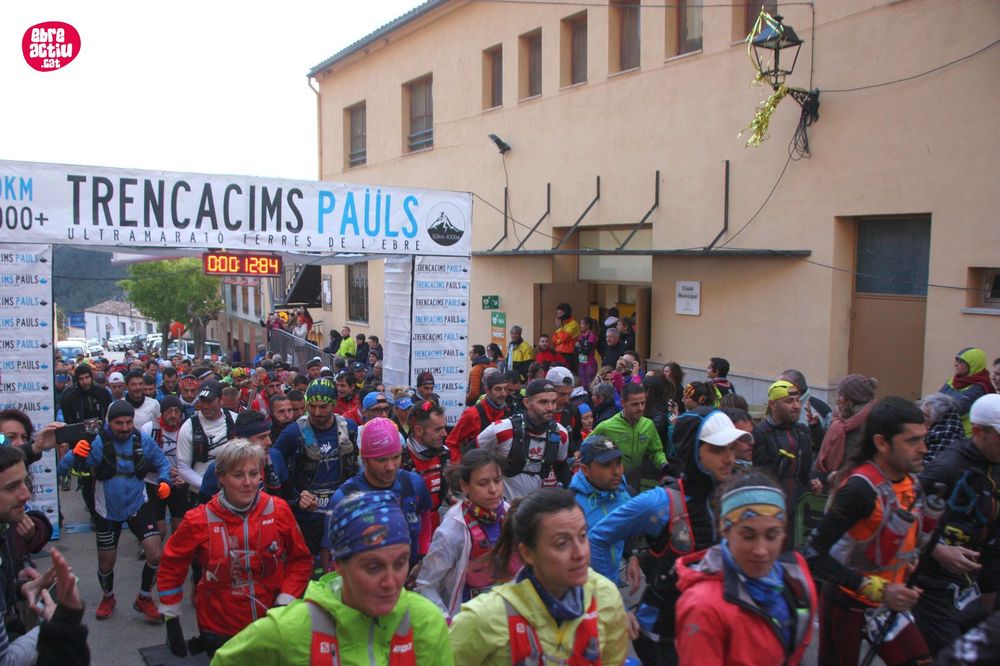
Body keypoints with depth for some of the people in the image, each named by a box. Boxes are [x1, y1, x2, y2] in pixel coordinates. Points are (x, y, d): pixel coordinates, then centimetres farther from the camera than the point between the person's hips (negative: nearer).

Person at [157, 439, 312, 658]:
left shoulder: (279, 511, -11)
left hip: (271, 624, 2)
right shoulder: (199, 521, -13)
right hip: (219, 630, -1)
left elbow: (301, 560, 1)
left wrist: (286, 600, -7)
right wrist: (171, 619, 2)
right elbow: (171, 566, 0)